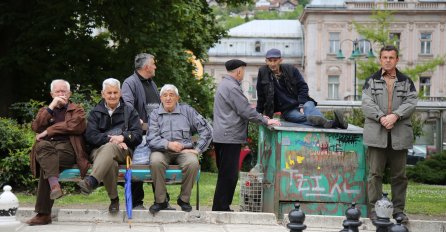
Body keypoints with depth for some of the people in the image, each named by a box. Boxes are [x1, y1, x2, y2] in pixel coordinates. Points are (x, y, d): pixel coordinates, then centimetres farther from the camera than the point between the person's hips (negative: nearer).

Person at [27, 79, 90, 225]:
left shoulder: (77, 110, 21)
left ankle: (43, 214, -35)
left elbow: (76, 126, -3)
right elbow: (36, 127, 8)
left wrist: (48, 131, -5)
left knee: (46, 165, -33)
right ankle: (54, 183, -51)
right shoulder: (45, 111, 30)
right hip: (46, 146, 3)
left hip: (67, 148, -3)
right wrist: (51, 107, 3)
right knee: (42, 146, -35)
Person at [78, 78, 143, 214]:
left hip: (123, 150, -1)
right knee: (110, 163, -37)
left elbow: (138, 136, 8)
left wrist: (122, 137, -11)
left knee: (109, 148, -39)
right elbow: (90, 136, 5)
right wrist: (110, 138, -11)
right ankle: (114, 199, -28)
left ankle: (92, 181, -58)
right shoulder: (95, 112, 21)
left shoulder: (129, 111, 20)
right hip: (99, 150, 1)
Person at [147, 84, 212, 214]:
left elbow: (206, 130, 8)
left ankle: (184, 199, -12)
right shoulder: (155, 114, 12)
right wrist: (168, 144, -21)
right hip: (162, 150, 0)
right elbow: (151, 139, -3)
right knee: (156, 162, -35)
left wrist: (197, 149, -3)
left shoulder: (187, 111, 12)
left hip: (184, 150, 0)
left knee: (193, 163, -33)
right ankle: (160, 200, -19)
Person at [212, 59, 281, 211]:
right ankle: (220, 208, -4)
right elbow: (246, 111, -17)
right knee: (228, 175, -7)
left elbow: (240, 111, 25)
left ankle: (222, 208, 18)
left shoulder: (225, 84, 19)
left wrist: (260, 118, 22)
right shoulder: (232, 87, -15)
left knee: (227, 175, 14)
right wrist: (266, 121, -8)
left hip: (223, 136, 11)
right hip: (230, 137, -11)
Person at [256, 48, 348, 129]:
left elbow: (303, 87, 5)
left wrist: (302, 104, -9)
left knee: (309, 107, -35)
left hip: (302, 103, 2)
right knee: (300, 117, -35)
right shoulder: (263, 72, 3)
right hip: (287, 110, -2)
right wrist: (259, 112, 11)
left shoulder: (290, 69, 5)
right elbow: (261, 95, 11)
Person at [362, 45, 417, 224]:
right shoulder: (371, 81, 10)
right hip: (376, 134, -1)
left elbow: (411, 102, 0)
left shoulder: (406, 82, 13)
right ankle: (374, 209, 5)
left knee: (399, 175, 6)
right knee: (375, 173, -1)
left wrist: (395, 115, -16)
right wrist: (381, 117, -17)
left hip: (399, 135, 2)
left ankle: (398, 209, 15)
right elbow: (367, 103, -3)